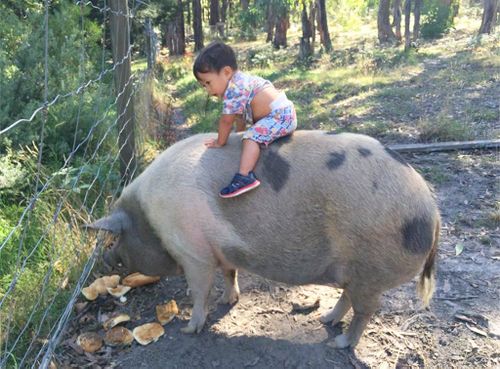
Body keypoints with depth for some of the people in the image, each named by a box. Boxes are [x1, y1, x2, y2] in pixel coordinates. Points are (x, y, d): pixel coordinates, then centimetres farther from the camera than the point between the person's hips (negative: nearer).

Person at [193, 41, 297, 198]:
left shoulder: (233, 90, -18)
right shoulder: (240, 80, 15)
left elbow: (226, 121, -11)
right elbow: (241, 115, 26)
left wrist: (220, 142, 2)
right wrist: (241, 132, 34)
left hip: (280, 116, -11)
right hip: (284, 114, 11)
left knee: (251, 137, -24)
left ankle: (245, 176, -36)